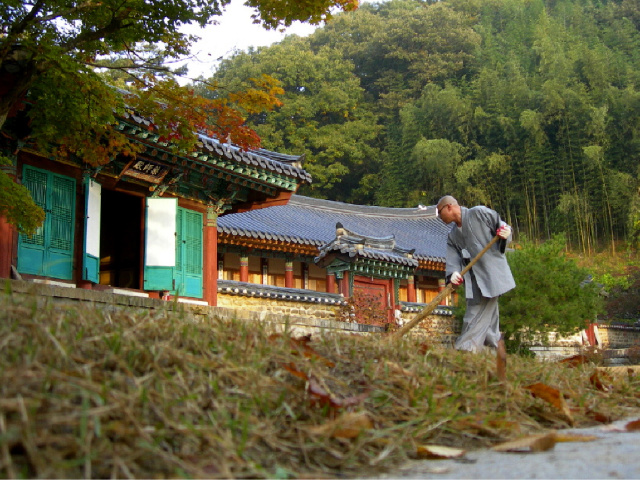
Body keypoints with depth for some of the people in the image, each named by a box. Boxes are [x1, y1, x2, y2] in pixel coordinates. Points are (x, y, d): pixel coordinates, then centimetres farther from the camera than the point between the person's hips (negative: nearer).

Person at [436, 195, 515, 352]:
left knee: (479, 313, -7)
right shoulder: (452, 235, 16)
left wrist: (505, 234, -22)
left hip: (491, 273, -7)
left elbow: (503, 227, 1)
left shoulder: (479, 213, -3)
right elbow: (453, 257, 1)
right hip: (474, 279, 7)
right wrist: (453, 273, -18)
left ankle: (466, 348, -7)